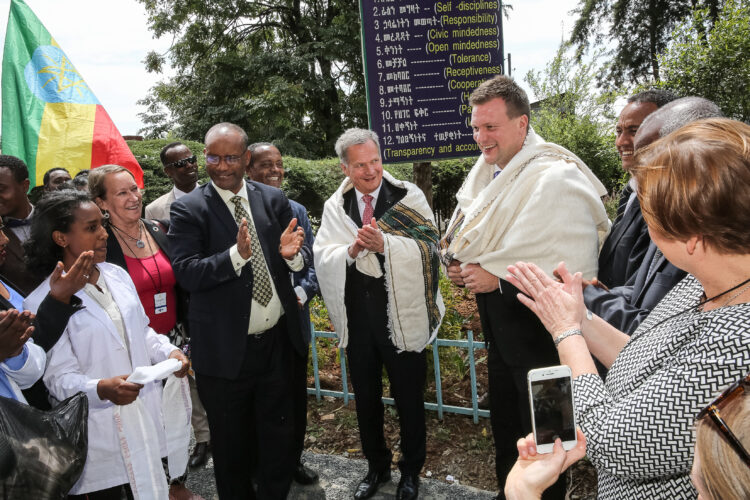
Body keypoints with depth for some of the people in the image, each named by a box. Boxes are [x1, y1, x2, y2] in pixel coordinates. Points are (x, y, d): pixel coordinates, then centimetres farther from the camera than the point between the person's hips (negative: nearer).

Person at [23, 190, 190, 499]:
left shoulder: (117, 275, 4)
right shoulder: (42, 302, -12)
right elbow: (59, 377, -13)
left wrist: (168, 352, -5)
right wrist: (102, 389, -30)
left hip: (145, 419, 5)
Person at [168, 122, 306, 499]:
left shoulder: (273, 199, 3)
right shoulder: (189, 208, -7)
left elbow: (299, 263, 5)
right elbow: (185, 272, -17)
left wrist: (291, 253, -19)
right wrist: (236, 254, -32)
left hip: (276, 342, 3)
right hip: (225, 350, -3)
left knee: (279, 439, 18)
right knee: (231, 446, 16)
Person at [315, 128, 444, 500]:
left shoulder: (408, 196, -5)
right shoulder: (336, 206, 5)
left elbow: (428, 247, -14)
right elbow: (322, 257, -3)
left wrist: (385, 243, -27)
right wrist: (352, 249, -22)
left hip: (402, 316, -3)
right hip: (357, 318, 3)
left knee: (409, 398, 11)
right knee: (365, 397, 17)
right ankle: (376, 467, 39)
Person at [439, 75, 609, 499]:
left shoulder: (555, 179, -23)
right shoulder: (488, 171, 5)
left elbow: (574, 273, -28)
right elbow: (472, 238, 19)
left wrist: (497, 278, -24)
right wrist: (456, 262, -2)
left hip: (539, 332, -8)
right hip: (500, 324, 9)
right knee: (504, 426, 26)